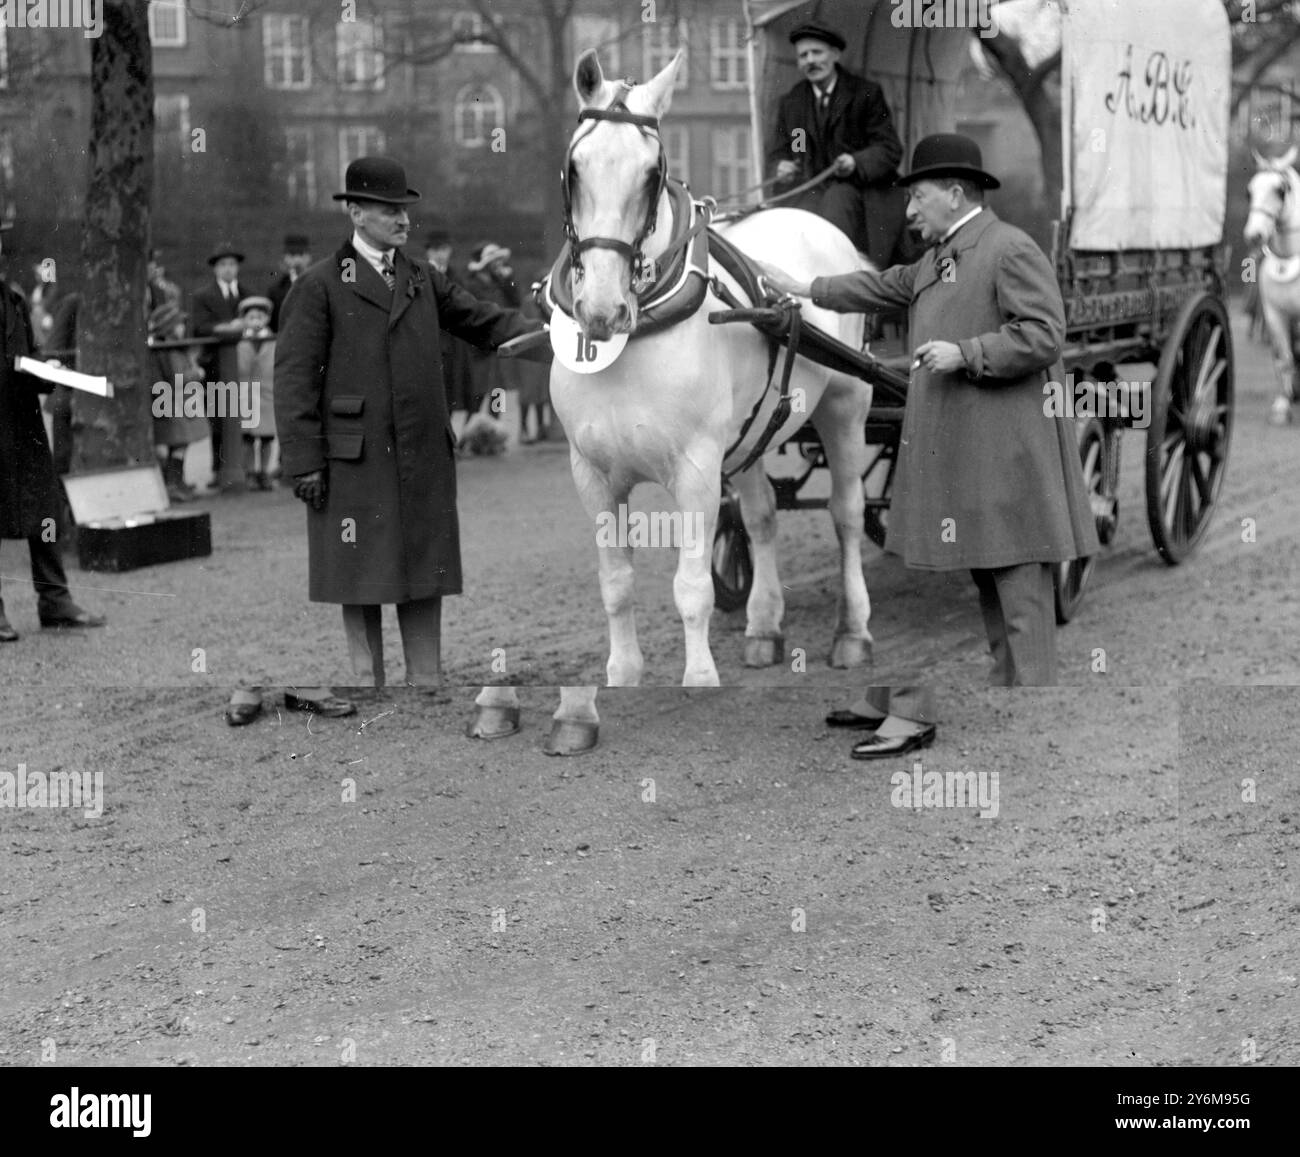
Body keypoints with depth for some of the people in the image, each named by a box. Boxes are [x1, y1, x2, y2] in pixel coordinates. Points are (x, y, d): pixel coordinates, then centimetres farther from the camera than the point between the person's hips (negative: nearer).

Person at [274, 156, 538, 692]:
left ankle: (427, 681, 14)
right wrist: (304, 463, -11)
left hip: (424, 459, 4)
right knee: (360, 577, 1)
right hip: (353, 461, -4)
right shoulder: (319, 286, -2)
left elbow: (484, 320, 14)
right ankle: (368, 681, 11)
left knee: (424, 574, 6)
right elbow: (295, 377, -5)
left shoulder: (423, 280, 14)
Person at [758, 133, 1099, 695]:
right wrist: (803, 289, 31)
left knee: (1019, 577, -8)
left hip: (1009, 449, -10)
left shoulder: (1012, 249, -10)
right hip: (958, 445, 10)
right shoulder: (938, 258, 19)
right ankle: (1005, 680, 19)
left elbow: (1043, 335, -17)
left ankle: (1034, 683, -7)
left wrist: (965, 354, -20)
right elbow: (884, 286, 31)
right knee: (987, 575, 13)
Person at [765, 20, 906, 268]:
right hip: (810, 191, 2)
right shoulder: (790, 103, 15)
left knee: (839, 200, -36)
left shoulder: (866, 93, 2)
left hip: (859, 189, -2)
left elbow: (889, 150, -2)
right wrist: (780, 166, -11)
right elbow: (777, 152, 16)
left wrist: (856, 163, -24)